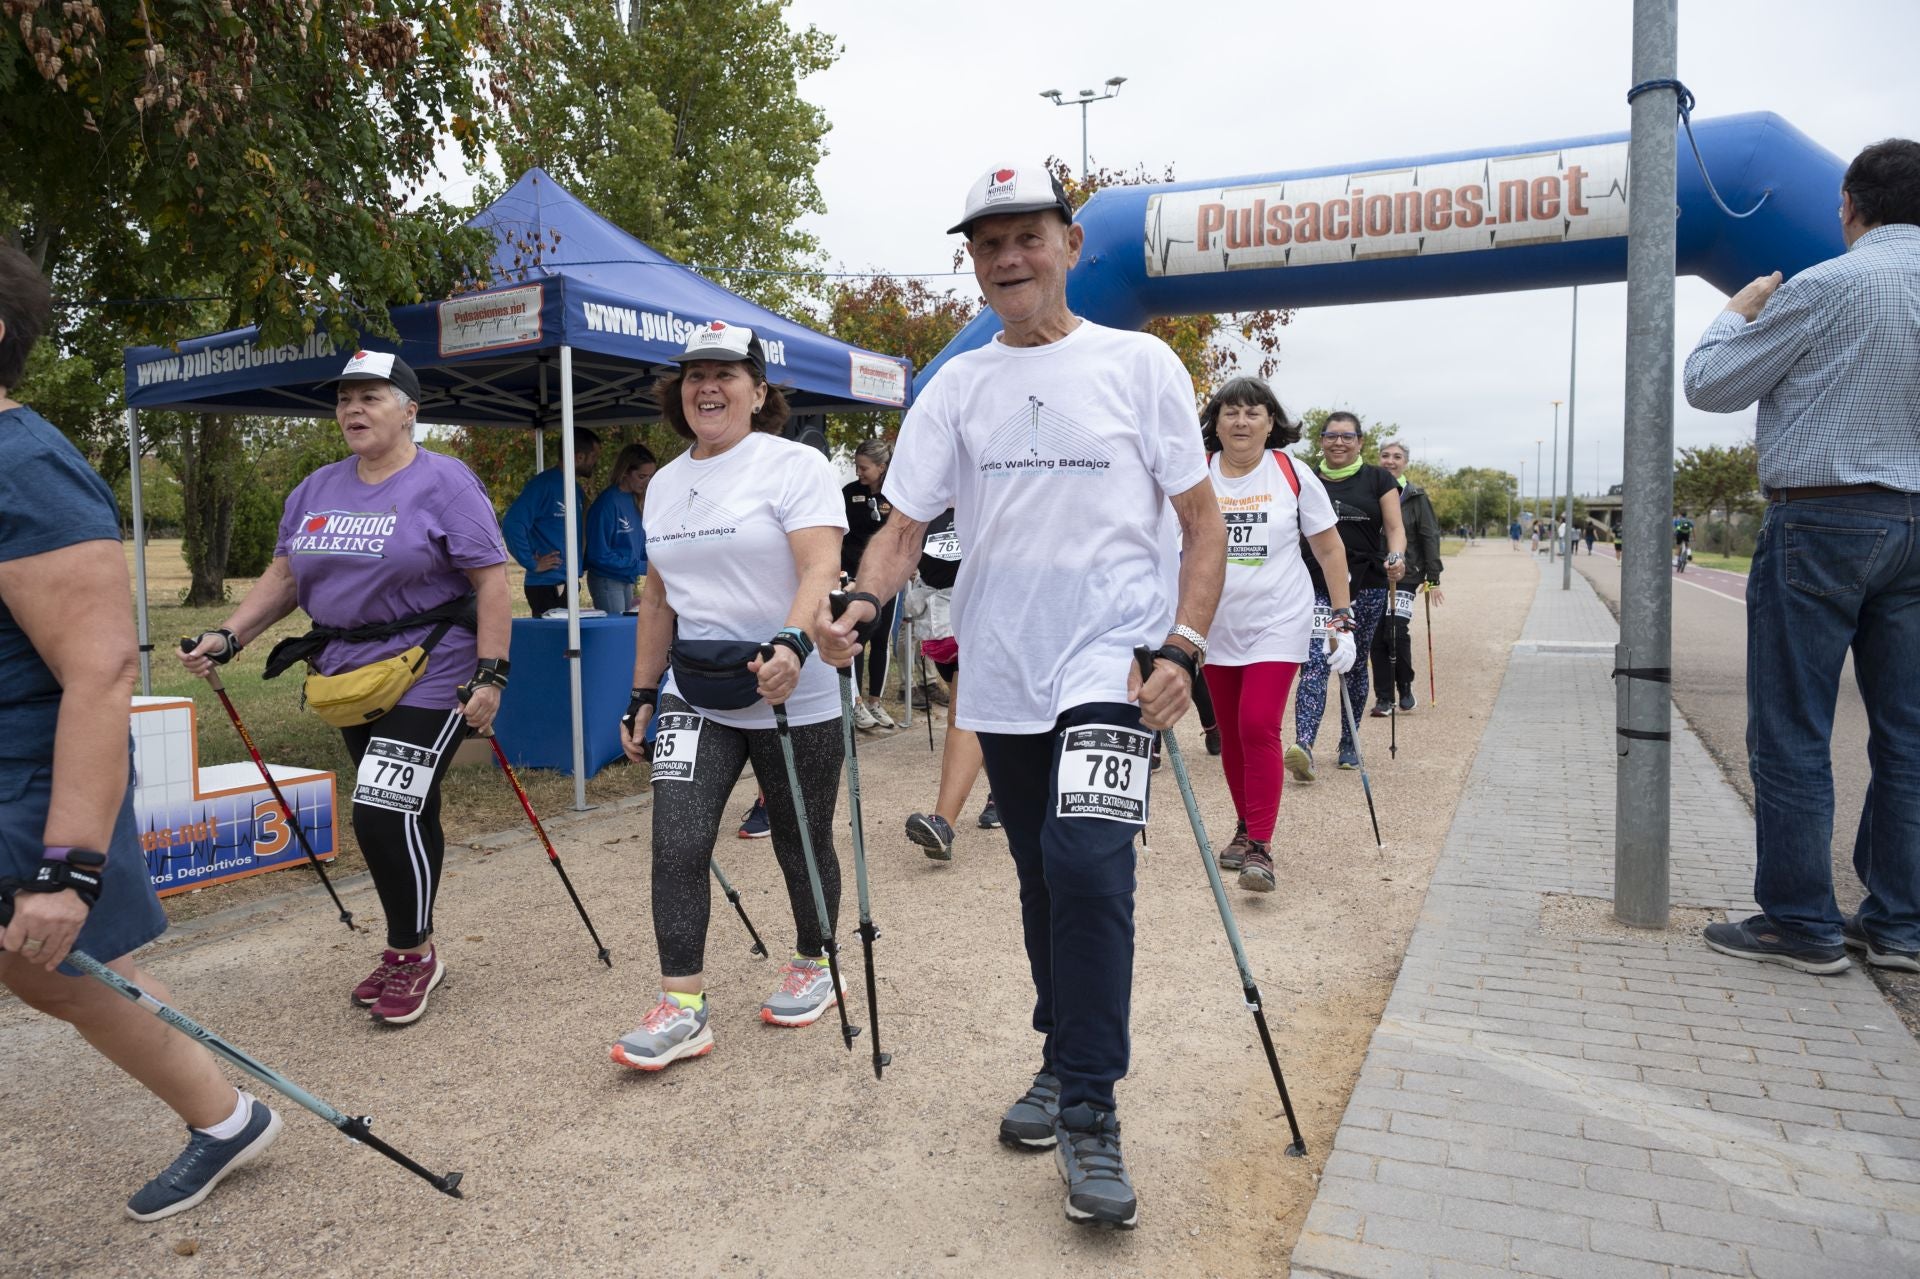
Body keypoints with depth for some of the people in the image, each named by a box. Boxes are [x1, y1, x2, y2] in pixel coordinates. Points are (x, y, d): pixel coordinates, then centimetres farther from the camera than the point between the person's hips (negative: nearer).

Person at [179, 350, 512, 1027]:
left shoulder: (444, 482, -9)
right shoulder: (316, 489, 12)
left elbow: (490, 581, -12)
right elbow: (283, 578, 15)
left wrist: (490, 675, -17)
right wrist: (227, 637, 0)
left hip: (428, 679, -6)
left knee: (384, 814, -12)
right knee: (407, 817, 14)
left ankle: (412, 954, 8)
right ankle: (412, 954, 28)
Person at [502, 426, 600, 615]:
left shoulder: (577, 490, 15)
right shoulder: (544, 484, -12)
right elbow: (511, 524, -22)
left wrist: (582, 561, 12)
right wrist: (532, 563, -19)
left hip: (569, 584, 8)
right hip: (546, 586, -8)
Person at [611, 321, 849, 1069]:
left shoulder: (795, 466, -7)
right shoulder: (665, 484, 13)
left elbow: (820, 567, -22)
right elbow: (658, 598, 18)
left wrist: (792, 644, -39)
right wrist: (642, 694, 15)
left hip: (795, 695, -5)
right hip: (695, 695, 5)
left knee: (801, 843, 9)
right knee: (676, 844, -6)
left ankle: (813, 967, 32)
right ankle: (682, 1008, 2)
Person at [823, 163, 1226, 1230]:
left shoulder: (1140, 365, 0)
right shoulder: (955, 388, 8)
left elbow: (1202, 523, 0)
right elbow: (906, 522, 4)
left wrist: (1181, 649, -13)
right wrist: (864, 603, -17)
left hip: (1110, 670, -4)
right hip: (1002, 678, 4)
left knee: (1086, 864, -19)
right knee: (1043, 880, 14)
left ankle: (1090, 1115, -3)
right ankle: (1062, 1061, 34)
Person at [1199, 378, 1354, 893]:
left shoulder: (1293, 474, -3)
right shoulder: (1197, 475, -1)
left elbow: (1329, 548, 4)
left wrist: (1343, 614, 0)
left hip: (1277, 624, -2)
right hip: (1217, 627, 3)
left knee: (1258, 727, -14)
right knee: (1231, 732, 10)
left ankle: (1260, 849, -8)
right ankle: (1245, 830, 27)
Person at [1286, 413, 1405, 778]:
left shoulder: (1378, 479, 7)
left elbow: (1395, 528, 3)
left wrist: (1396, 558, -18)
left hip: (1367, 587, 1)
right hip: (1318, 586, -1)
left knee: (1354, 665, 10)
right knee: (1315, 662, -16)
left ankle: (1349, 743, 24)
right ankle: (1303, 746, -27)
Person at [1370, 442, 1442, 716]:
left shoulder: (1416, 497, 1)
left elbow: (1430, 537, 1)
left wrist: (1433, 578, -3)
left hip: (1405, 575, -2)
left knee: (1397, 634, -13)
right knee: (1377, 637, 1)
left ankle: (1405, 688, 11)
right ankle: (1384, 697, 11)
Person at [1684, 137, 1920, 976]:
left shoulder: (1824, 289, -10)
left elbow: (1709, 385, -4)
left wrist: (1737, 313, 13)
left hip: (1823, 521, -7)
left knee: (1792, 733, 0)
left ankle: (1800, 924, 5)